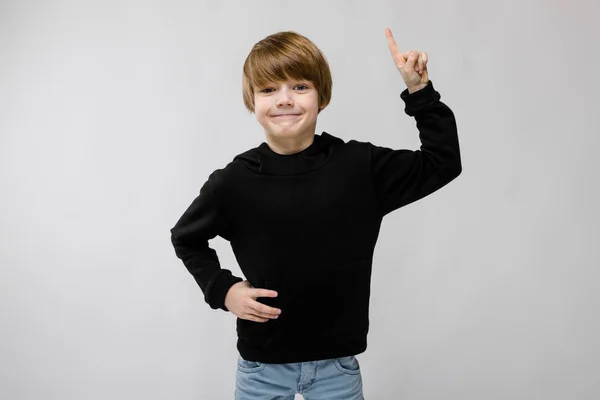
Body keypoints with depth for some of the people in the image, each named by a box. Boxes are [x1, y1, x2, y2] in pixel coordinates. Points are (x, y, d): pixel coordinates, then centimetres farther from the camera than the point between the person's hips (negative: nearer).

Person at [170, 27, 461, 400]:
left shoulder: (359, 166, -8)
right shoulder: (233, 181, -9)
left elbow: (443, 164, -2)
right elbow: (186, 238, 9)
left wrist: (420, 92, -10)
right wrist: (222, 289, -4)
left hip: (337, 362, 0)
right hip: (261, 364, 0)